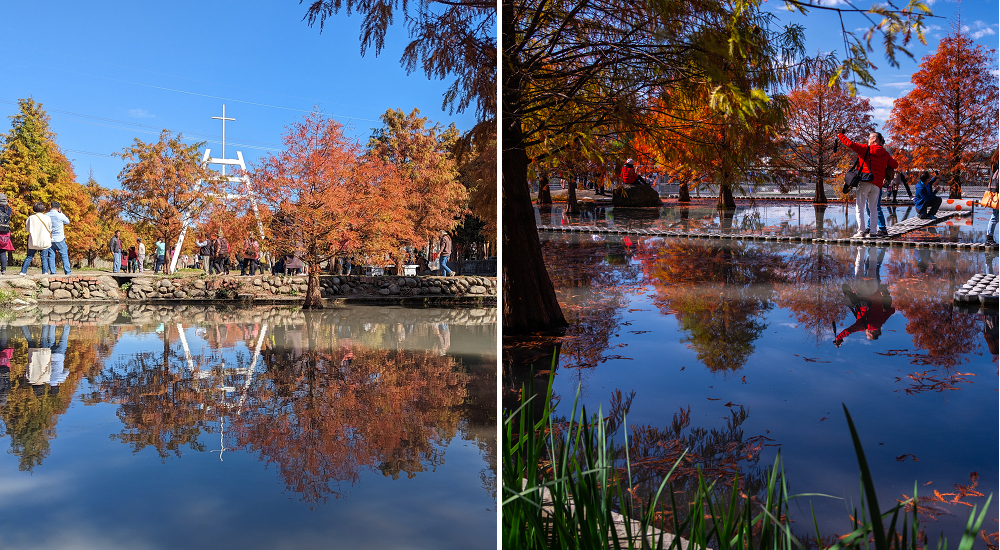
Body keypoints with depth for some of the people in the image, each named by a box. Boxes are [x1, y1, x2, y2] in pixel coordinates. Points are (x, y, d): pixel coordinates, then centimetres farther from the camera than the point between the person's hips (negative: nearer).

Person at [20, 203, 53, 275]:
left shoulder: (31, 217, -3)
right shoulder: (47, 218, -6)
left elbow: (27, 228, 7)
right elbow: (50, 230, 3)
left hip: (33, 242, 1)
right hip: (44, 242, -1)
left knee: (29, 257, 11)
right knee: (44, 258, 4)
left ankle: (23, 272, 13)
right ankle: (45, 272, -5)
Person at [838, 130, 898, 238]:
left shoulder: (865, 149, 0)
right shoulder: (885, 154, 14)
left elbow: (850, 144, -6)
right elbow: (895, 165, 19)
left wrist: (840, 135, 6)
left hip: (865, 182, -4)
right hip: (877, 185, 4)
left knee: (859, 207, 0)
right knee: (873, 208, 13)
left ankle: (861, 231, -7)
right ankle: (872, 231, 7)